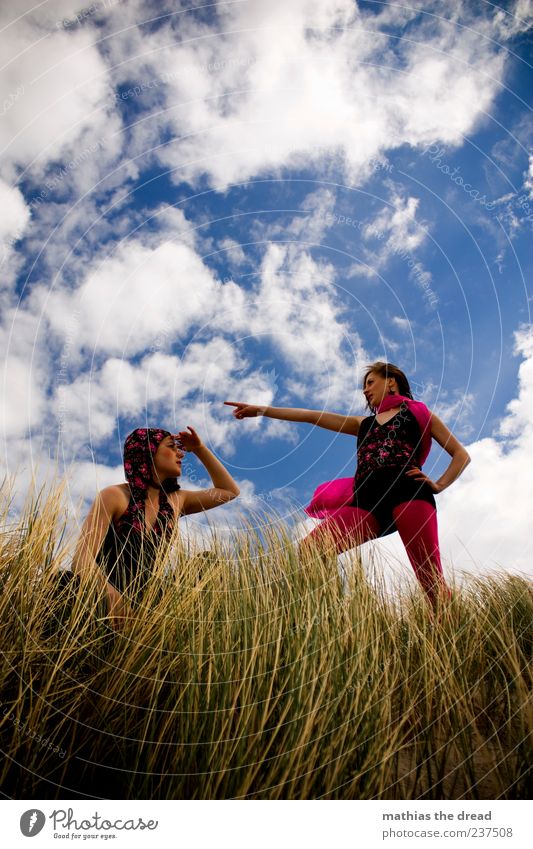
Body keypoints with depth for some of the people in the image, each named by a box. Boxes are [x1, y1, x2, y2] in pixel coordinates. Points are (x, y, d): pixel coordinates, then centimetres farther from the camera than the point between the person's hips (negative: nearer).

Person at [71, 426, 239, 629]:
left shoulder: (175, 501, 11)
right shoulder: (114, 496, -5)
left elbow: (230, 491, 24)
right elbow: (82, 559, -14)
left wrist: (199, 449, 16)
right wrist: (112, 596, -33)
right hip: (103, 605, -4)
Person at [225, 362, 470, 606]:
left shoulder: (419, 413, 24)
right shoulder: (363, 424, 35)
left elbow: (461, 454, 20)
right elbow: (311, 416, 29)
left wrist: (438, 485, 3)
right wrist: (262, 410, 25)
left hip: (409, 493, -4)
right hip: (367, 502, 4)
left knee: (431, 577, -16)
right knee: (307, 550, -18)